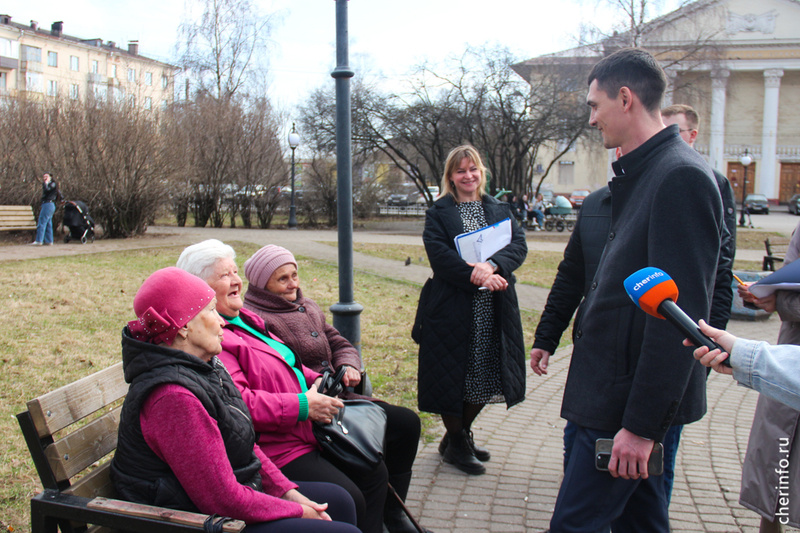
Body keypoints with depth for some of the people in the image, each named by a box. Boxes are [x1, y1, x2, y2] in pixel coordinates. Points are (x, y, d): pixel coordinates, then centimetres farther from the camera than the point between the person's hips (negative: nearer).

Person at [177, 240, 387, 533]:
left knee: (374, 473, 8)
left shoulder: (245, 319, 16)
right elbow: (238, 404, -27)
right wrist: (303, 405, -22)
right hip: (274, 449, -10)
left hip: (307, 431, 11)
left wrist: (315, 380, 5)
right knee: (349, 499, -19)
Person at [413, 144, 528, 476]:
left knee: (485, 376, 11)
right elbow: (439, 255, -13)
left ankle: (462, 434, 32)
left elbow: (519, 245, -2)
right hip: (452, 309, -4)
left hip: (494, 311, 4)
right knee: (452, 375, 2)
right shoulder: (438, 213, 2)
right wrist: (477, 277, -24)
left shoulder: (499, 211, 13)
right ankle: (456, 443, 20)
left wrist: (492, 266, -22)